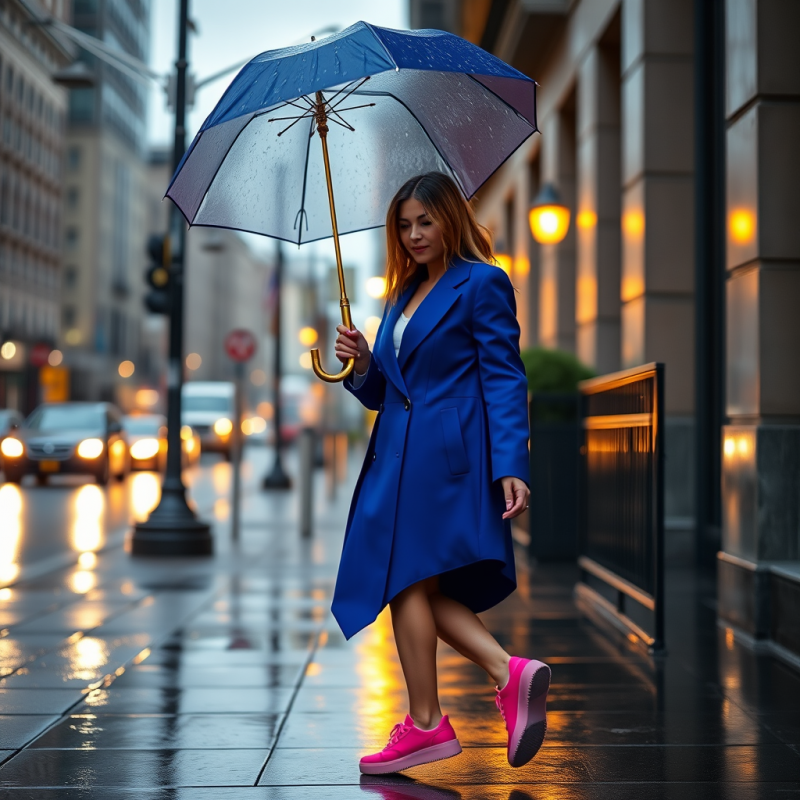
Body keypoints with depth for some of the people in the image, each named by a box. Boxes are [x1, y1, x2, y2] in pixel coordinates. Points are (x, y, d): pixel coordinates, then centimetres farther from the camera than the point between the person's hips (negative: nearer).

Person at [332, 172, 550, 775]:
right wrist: (362, 366, 0)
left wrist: (511, 466, -18)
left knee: (408, 578, -6)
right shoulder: (403, 296, 21)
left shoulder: (482, 283, -2)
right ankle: (509, 672, 2)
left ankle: (425, 724, 4)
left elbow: (505, 379, -9)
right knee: (415, 584, 3)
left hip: (448, 454, -8)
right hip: (400, 454, 8)